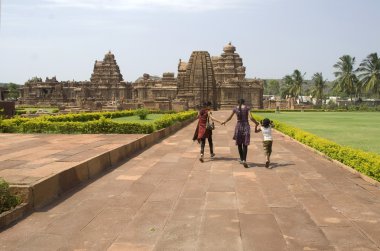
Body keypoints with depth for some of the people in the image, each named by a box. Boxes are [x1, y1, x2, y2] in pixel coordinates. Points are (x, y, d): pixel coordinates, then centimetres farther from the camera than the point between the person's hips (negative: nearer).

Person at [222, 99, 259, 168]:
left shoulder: (235, 108, 3)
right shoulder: (247, 108, -3)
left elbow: (229, 118, 12)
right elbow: (251, 117, -12)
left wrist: (225, 122, 31)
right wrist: (256, 123, 6)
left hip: (238, 126, 1)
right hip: (246, 126, -1)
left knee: (239, 143, 17)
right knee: (245, 144, 2)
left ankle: (242, 159, 24)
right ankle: (244, 160, -14)